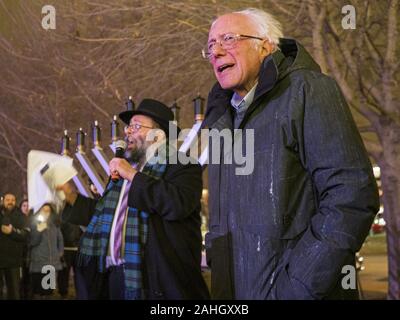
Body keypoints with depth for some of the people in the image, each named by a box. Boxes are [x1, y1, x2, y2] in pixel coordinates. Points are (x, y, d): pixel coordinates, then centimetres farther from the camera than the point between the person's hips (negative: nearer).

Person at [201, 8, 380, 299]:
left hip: (288, 290, -7)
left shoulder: (307, 91, -9)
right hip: (230, 290, 7)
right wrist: (216, 263, 8)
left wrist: (298, 288, -23)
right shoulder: (221, 117, 14)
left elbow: (352, 195, -19)